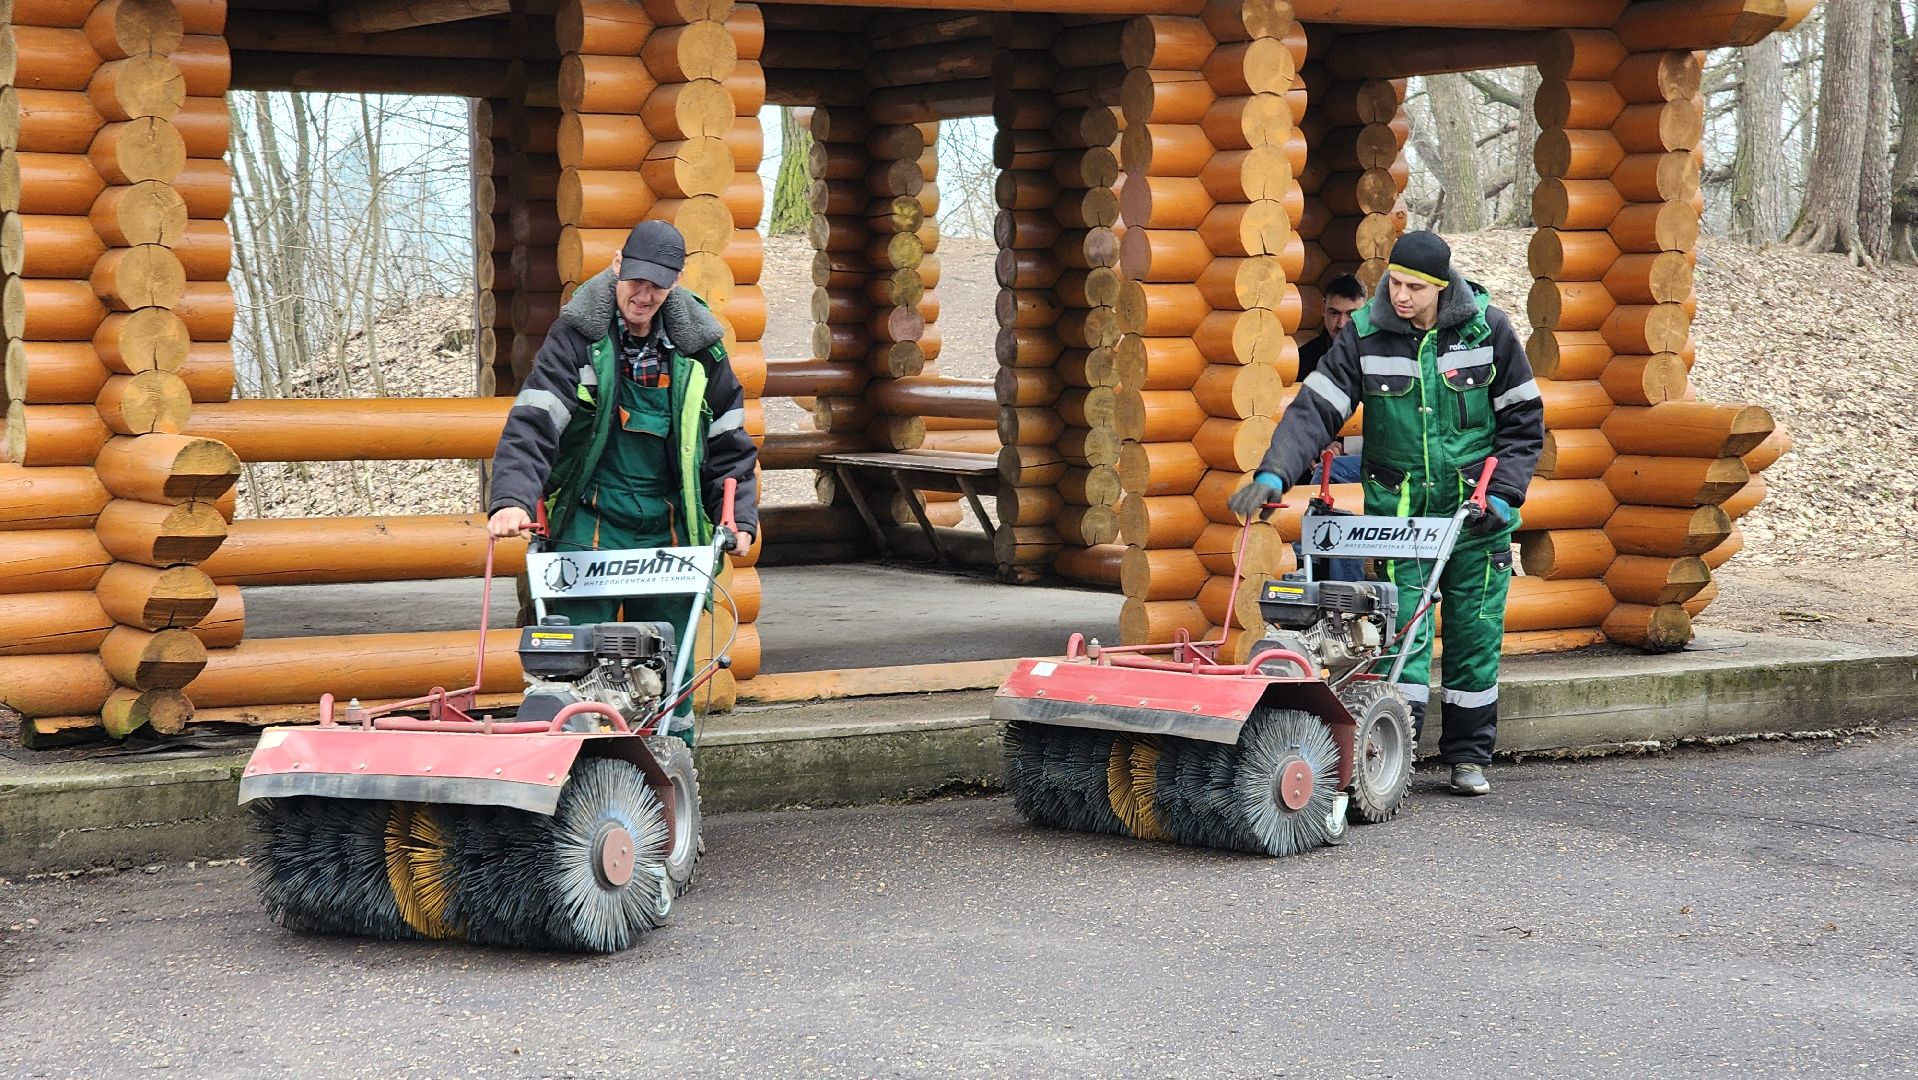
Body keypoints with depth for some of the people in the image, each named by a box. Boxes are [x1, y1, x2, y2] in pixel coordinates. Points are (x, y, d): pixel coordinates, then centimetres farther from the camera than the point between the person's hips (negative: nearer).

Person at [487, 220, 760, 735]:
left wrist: (739, 518, 4)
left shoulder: (697, 347, 6)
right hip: (587, 524, -3)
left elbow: (728, 442, 15)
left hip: (667, 535, 3)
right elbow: (532, 423, -11)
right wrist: (512, 499, -26)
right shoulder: (577, 335, -3)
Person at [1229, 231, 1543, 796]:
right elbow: (1316, 407, -11)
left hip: (1475, 514, 1)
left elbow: (1523, 420, 2)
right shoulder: (1366, 334, -6)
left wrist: (1503, 494, -8)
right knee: (1403, 634, -8)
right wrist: (1274, 473, -25)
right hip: (1397, 512, -1)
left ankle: (1469, 755, 20)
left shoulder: (1487, 329, -6)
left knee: (1476, 637, 7)